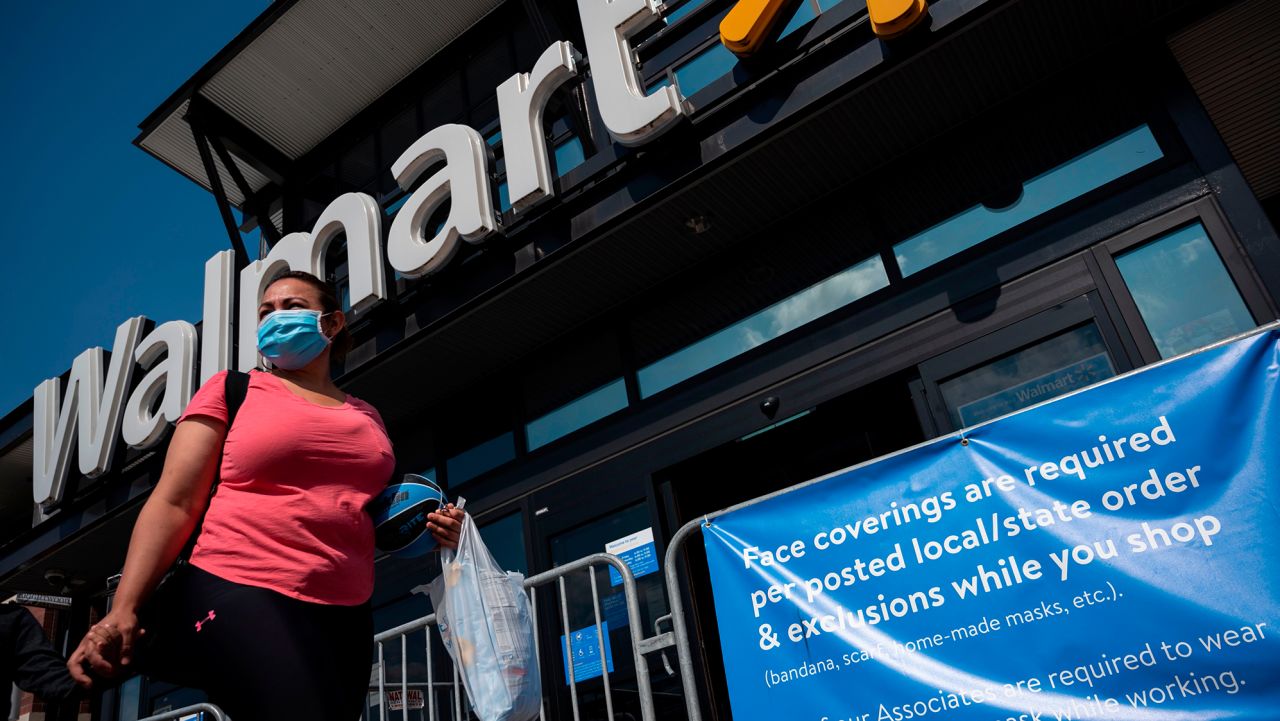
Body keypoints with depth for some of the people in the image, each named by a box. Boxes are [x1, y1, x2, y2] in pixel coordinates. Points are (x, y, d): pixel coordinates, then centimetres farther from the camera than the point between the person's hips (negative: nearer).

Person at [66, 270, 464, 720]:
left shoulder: (367, 416, 18)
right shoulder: (231, 391, 7)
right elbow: (174, 503, -1)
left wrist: (422, 529, 6)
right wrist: (124, 609, -12)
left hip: (346, 614, 5)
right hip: (241, 594, -5)